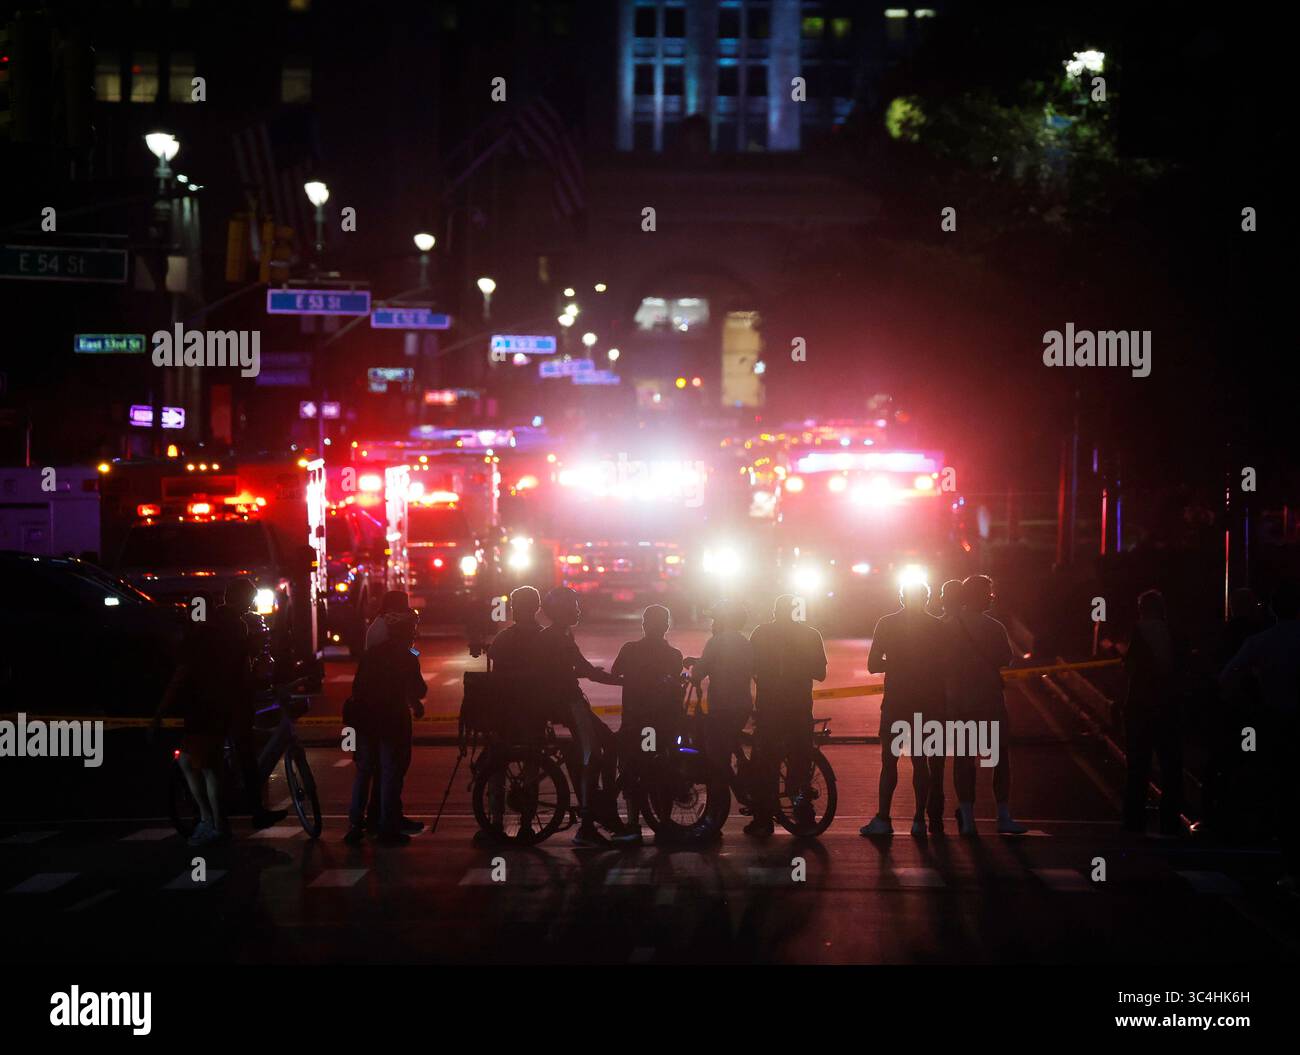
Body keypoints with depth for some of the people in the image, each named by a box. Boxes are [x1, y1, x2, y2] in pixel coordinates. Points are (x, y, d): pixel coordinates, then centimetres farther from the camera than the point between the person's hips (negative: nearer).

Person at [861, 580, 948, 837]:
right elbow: (943, 666, 0)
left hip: (895, 702, -1)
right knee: (920, 761, 7)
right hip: (929, 703, 1)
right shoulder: (937, 626, 0)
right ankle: (920, 819, 4)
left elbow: (873, 665, -1)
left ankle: (883, 819, -4)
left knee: (889, 761, 3)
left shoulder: (887, 624, -2)